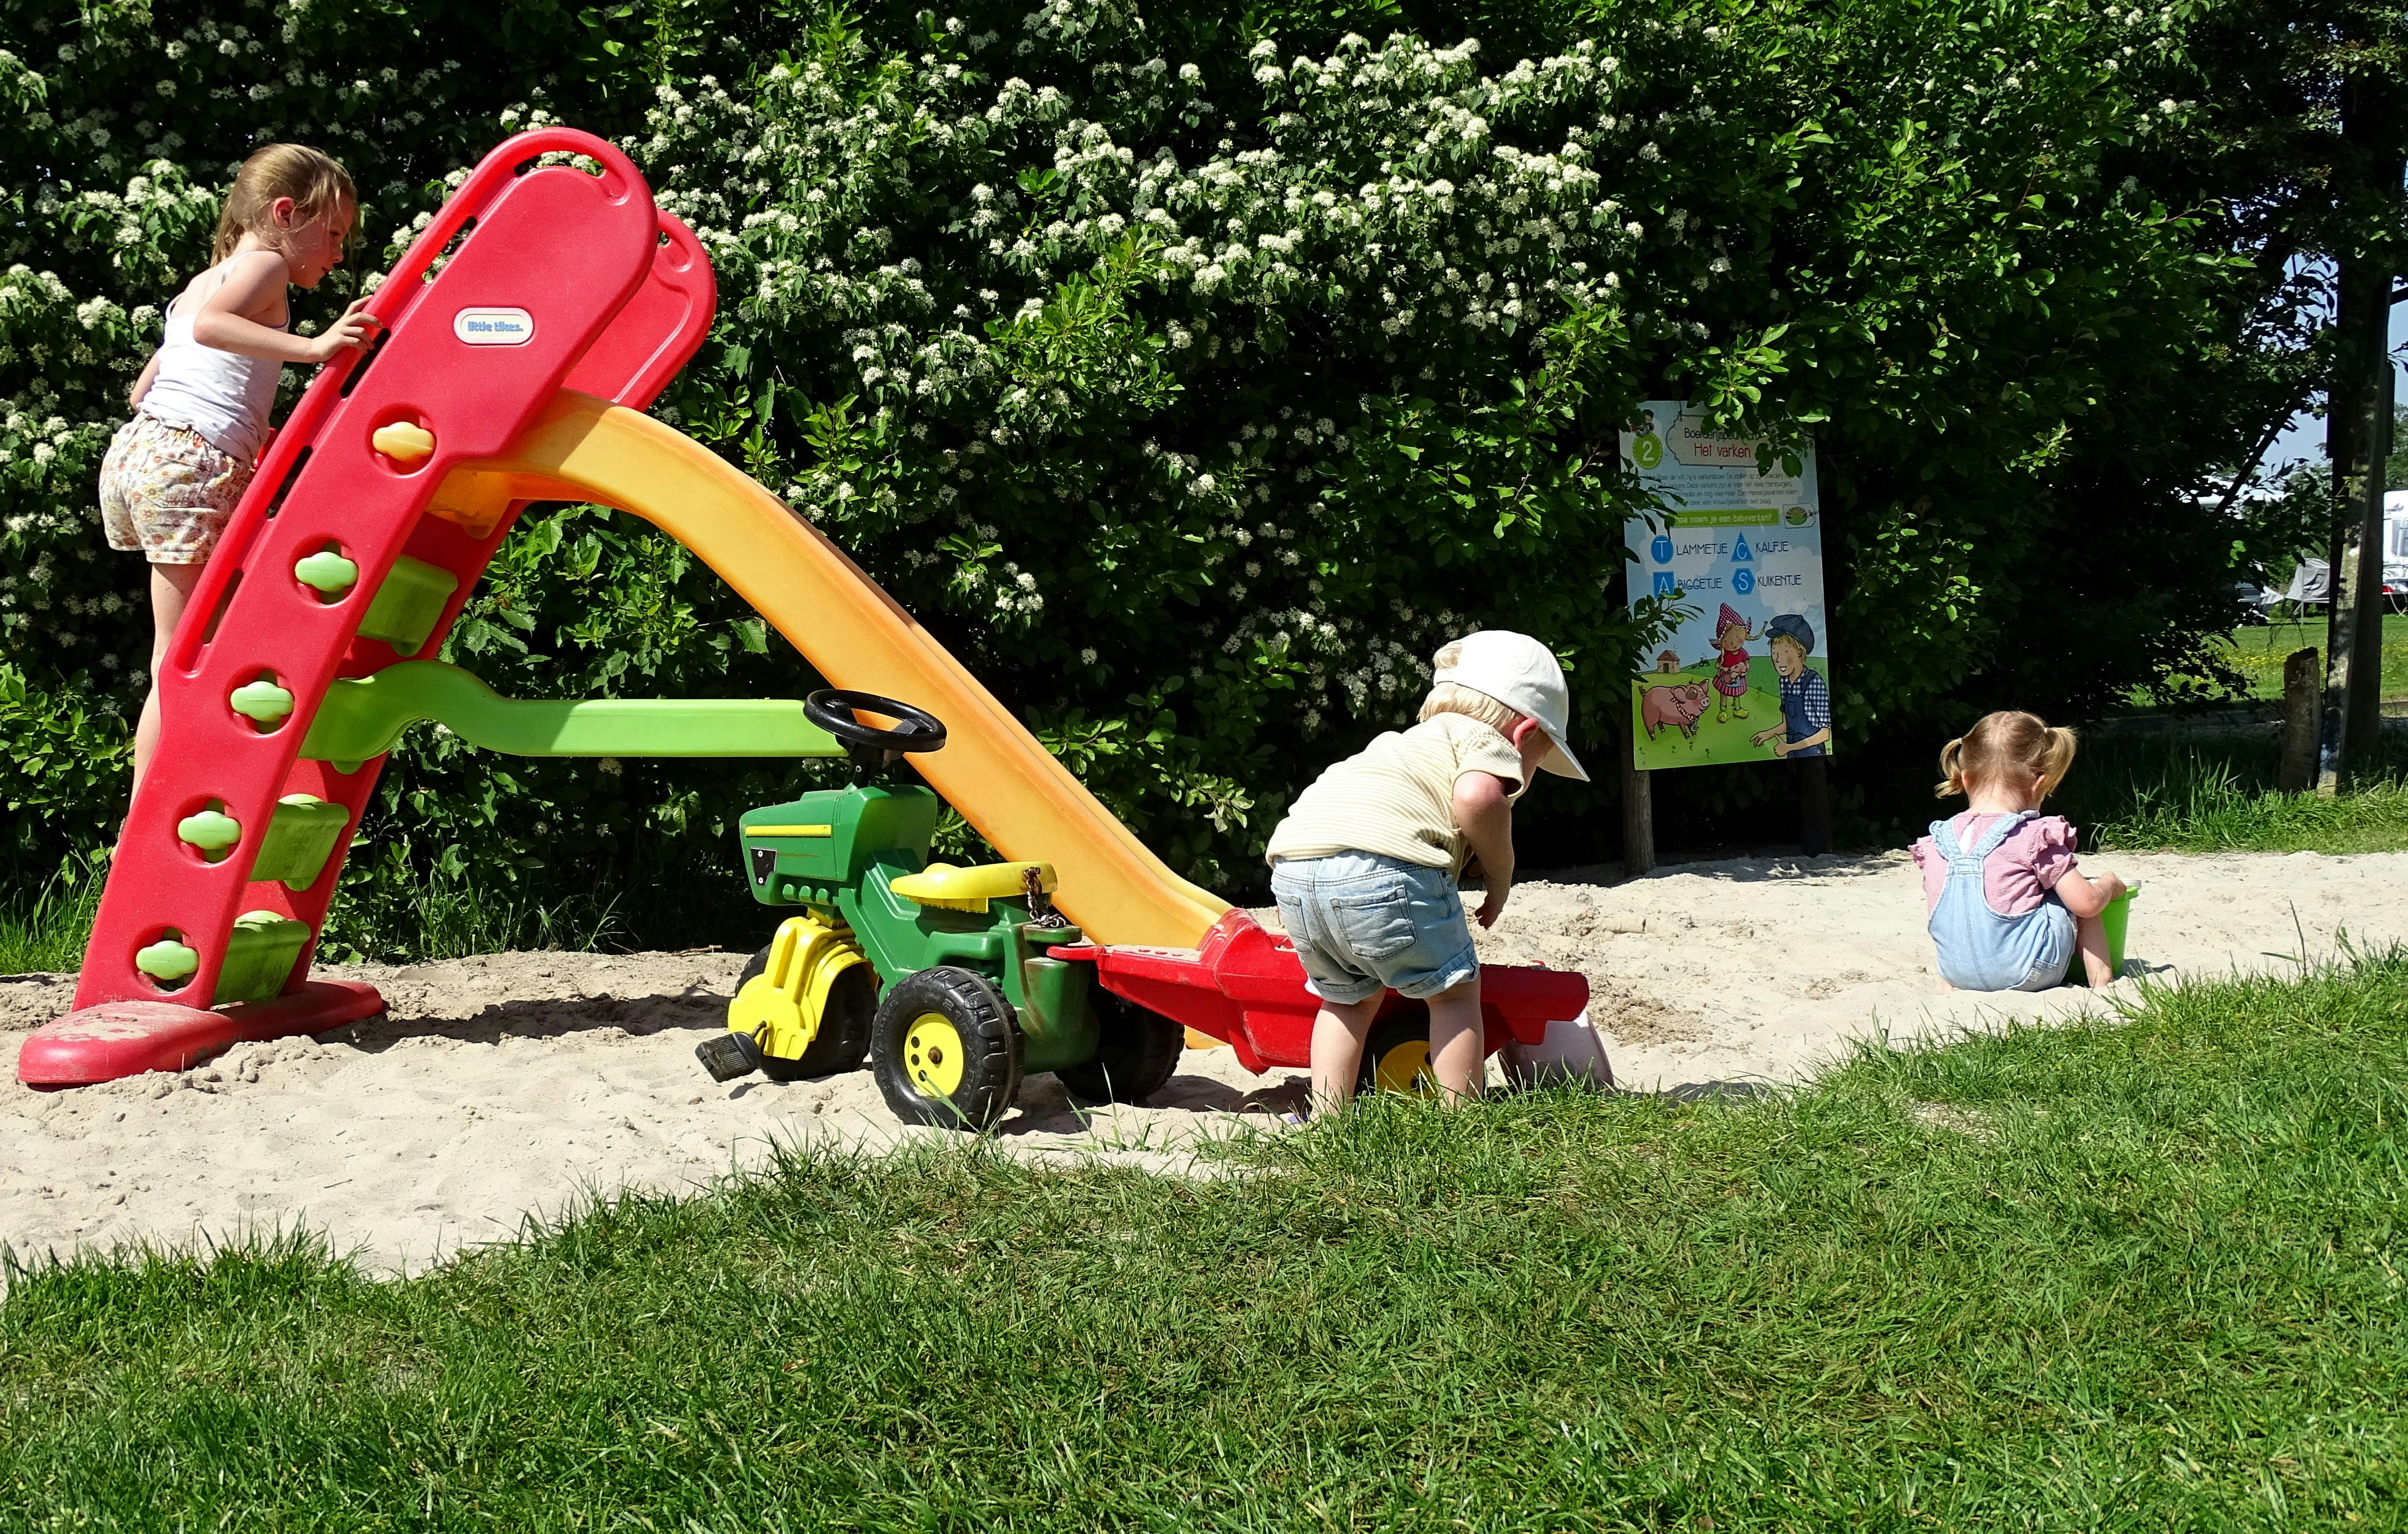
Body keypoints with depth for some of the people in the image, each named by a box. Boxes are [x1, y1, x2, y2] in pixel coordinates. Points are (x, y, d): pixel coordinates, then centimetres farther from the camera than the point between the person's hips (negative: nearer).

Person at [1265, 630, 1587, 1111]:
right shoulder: (1484, 739, 15)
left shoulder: (1409, 744, 39)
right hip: (1381, 865, -7)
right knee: (1453, 989, 11)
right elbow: (1478, 794, -8)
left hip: (1290, 869, 7)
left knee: (1348, 998, 27)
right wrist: (1502, 874, 6)